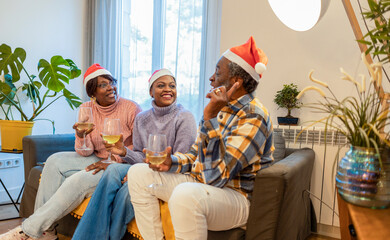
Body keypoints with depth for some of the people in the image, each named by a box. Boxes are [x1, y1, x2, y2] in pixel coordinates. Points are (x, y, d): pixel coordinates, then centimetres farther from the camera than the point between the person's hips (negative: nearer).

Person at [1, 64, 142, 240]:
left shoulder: (131, 108, -13)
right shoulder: (86, 109, 1)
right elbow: (85, 152, 0)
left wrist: (113, 162, -18)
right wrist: (81, 136, -24)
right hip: (96, 159, 6)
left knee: (79, 180, -28)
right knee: (55, 161, -12)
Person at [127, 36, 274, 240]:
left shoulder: (253, 118, -19)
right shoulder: (221, 108, 8)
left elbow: (217, 177, -27)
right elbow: (195, 156, 15)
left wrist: (210, 117, -30)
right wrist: (171, 162, -6)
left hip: (236, 196, -8)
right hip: (199, 183, 9)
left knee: (185, 195, -39)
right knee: (138, 173, 3)